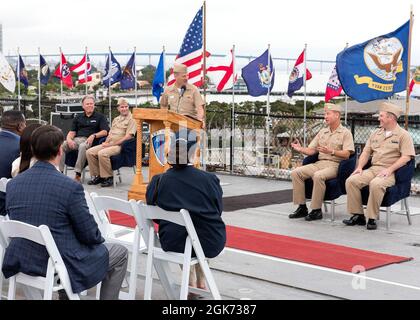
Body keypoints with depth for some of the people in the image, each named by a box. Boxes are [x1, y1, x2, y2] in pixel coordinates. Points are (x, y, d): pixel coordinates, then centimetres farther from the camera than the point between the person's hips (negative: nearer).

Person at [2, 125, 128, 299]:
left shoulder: (12, 184, -4)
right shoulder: (70, 186, -21)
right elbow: (90, 235, -14)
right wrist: (98, 239, 11)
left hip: (24, 262, 6)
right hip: (62, 265, -6)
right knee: (120, 253, 16)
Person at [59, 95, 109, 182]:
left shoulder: (100, 117, 13)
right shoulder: (78, 117, 25)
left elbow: (105, 132, 1)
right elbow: (72, 131, 18)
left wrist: (93, 136, -16)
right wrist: (69, 139, -5)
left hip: (88, 140, -4)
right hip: (76, 139, 4)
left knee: (83, 146, -39)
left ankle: (78, 174, -40)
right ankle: (59, 171, -27)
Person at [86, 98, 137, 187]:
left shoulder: (131, 120, -3)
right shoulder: (116, 119, 24)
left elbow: (128, 137, -13)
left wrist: (112, 144, -16)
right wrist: (106, 142, 2)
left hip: (120, 146, -8)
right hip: (109, 144, 8)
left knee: (102, 153, -33)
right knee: (89, 152, -8)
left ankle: (108, 177, -19)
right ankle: (97, 176, -2)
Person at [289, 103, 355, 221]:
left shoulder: (345, 133, 1)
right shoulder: (322, 132, 20)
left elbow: (346, 154, -11)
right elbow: (311, 150, 15)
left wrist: (331, 151, -27)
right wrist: (300, 149, -5)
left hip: (335, 164, -7)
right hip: (319, 163, 7)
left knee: (318, 175, -36)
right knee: (296, 172, -14)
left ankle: (316, 210, -26)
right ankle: (302, 207, -12)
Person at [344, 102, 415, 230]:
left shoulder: (403, 135, 1)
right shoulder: (376, 133, 21)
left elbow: (406, 156, -9)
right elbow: (366, 152, 19)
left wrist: (389, 170, -19)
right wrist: (360, 167, 2)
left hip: (390, 172, -6)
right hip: (373, 169, 6)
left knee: (376, 184, -37)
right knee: (351, 181, -18)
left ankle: (372, 218, -25)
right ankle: (358, 215, -13)